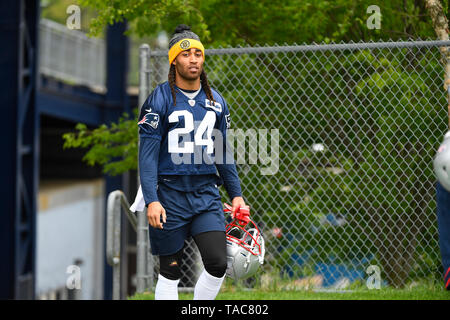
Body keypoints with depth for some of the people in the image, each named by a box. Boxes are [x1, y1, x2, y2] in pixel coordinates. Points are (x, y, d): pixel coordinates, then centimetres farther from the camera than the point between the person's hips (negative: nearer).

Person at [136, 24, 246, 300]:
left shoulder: (216, 101, 11)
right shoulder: (159, 100, -5)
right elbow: (147, 155, -8)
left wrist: (236, 193, 15)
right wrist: (151, 200, -17)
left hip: (207, 193, 4)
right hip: (170, 193, -4)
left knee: (218, 264, -8)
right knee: (170, 272, 1)